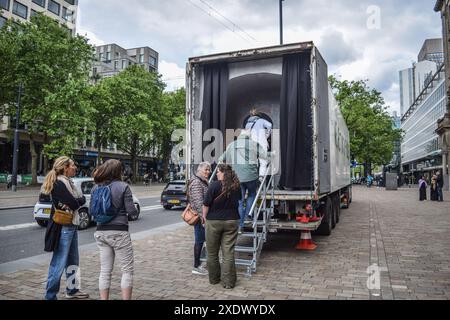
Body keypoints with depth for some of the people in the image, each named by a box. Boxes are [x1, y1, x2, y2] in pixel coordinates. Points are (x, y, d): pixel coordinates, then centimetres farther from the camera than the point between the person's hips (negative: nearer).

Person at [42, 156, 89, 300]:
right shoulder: (58, 183, -16)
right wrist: (75, 202, -2)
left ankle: (72, 290, 31)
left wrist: (73, 202, -12)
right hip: (63, 227, -10)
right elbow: (74, 203, -23)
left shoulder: (68, 182, 13)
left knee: (73, 260, 18)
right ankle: (50, 295, 9)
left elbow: (82, 199, 6)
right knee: (59, 262, -3)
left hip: (72, 225, 10)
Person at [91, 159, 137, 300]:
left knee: (105, 271, 14)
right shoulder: (123, 187, -11)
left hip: (101, 232, 5)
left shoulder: (96, 187, 4)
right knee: (127, 270, 7)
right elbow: (131, 211, -11)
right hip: (119, 232, -5)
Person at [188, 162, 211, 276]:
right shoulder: (196, 182, -16)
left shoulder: (203, 181, 16)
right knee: (199, 240, -2)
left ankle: (198, 263, 26)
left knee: (200, 240, 15)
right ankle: (196, 267, 8)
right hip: (199, 216, -10)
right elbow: (198, 201, -23)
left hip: (202, 215, 10)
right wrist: (203, 217, -25)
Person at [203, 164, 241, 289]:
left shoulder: (214, 185, -13)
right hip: (232, 221, 3)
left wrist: (204, 216, 4)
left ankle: (214, 278, 26)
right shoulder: (236, 186, 1)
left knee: (212, 252, 14)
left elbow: (206, 204, -11)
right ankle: (228, 282, 10)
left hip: (214, 221, -3)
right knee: (228, 252, 6)